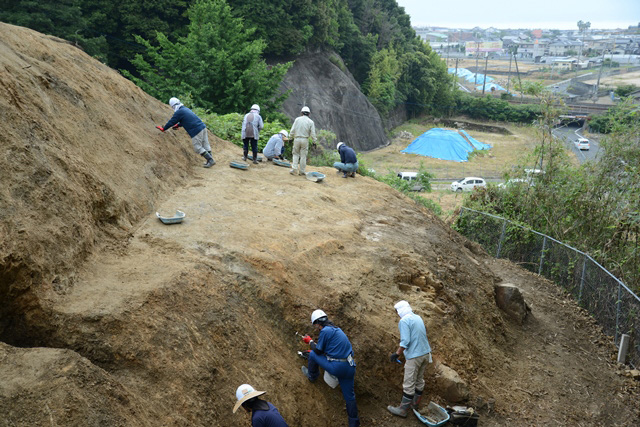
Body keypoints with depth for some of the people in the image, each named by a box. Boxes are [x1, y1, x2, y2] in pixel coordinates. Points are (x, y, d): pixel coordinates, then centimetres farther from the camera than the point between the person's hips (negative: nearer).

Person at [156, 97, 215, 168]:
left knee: (197, 147, -3)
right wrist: (178, 125, 51)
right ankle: (210, 160, 13)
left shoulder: (178, 112, -5)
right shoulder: (186, 109, 22)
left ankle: (211, 160, -8)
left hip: (196, 131, -9)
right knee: (205, 145, 12)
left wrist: (163, 128, 15)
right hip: (203, 127, 9)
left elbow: (171, 122, 1)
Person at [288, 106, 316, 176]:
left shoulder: (297, 119, 0)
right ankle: (301, 171, 10)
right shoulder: (311, 122, -2)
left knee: (295, 154, 14)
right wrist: (314, 142, 7)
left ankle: (294, 169, 3)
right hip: (305, 140, -1)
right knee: (303, 156, 6)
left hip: (297, 139, 1)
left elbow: (292, 130, -2)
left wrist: (291, 137, 10)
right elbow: (312, 134, -3)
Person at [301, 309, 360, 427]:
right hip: (350, 366, 8)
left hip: (337, 367, -8)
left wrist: (310, 341, 15)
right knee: (349, 395, 15)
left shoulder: (325, 331, -11)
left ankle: (312, 376, 35)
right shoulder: (337, 329, 17)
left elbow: (318, 351, -4)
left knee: (312, 354, 12)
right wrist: (315, 346, 36)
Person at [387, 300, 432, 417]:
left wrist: (397, 354, -10)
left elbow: (405, 341, -21)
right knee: (419, 380, 19)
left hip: (414, 356, -9)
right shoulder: (418, 317, 11)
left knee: (409, 384, -1)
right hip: (425, 353, 9)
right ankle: (415, 403, 31)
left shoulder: (404, 321, -15)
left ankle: (403, 409, 6)